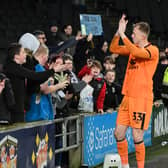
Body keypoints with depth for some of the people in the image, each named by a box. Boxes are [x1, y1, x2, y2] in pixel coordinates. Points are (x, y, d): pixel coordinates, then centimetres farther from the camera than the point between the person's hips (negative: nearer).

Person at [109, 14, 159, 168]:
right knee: (119, 132, 6)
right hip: (128, 97, 7)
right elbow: (114, 49, 13)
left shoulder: (152, 50, -9)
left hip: (142, 98, -7)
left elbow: (137, 52, -27)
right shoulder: (134, 48, 14)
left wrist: (122, 34, -24)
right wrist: (119, 32, 0)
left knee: (137, 136, -7)